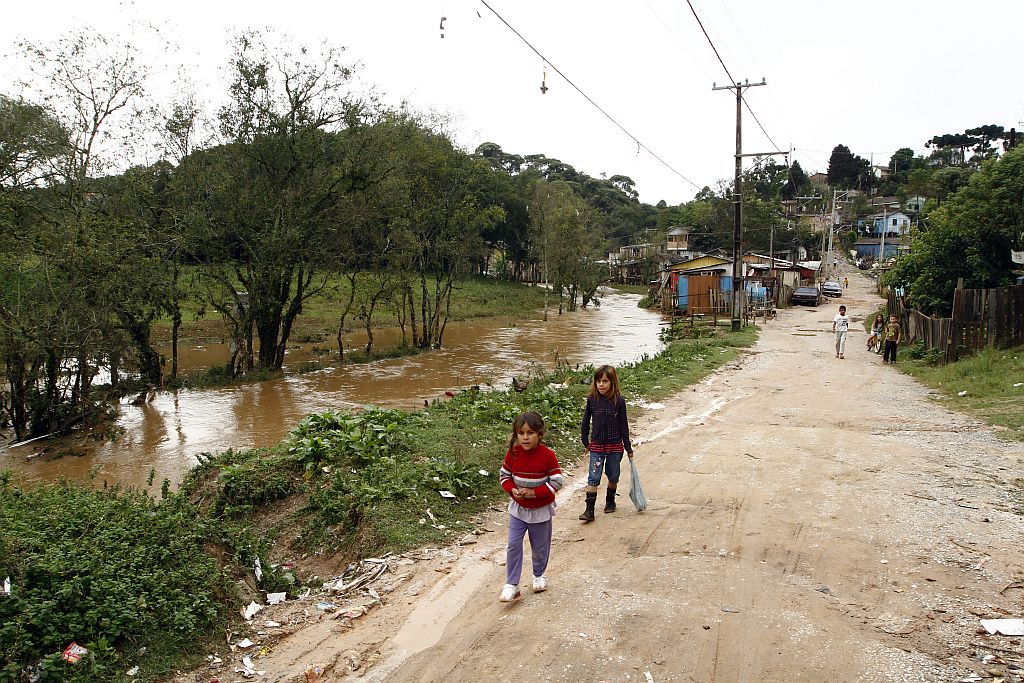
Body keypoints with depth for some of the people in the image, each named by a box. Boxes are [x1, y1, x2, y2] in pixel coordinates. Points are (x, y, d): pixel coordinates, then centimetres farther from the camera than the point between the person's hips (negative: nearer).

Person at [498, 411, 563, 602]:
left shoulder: (548, 455, -18)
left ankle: (538, 575, 40)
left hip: (541, 510, -2)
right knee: (513, 546, -3)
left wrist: (533, 492, -23)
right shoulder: (513, 453, -10)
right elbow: (504, 475, 2)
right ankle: (511, 585, 7)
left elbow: (556, 482, -16)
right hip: (518, 508, 2)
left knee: (540, 546, 14)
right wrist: (512, 490, -17)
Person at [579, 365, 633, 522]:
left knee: (613, 476, 13)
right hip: (596, 445, 0)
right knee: (593, 478, -4)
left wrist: (628, 448, 2)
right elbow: (585, 422, 6)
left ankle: (610, 500, 38)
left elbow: (623, 425, -2)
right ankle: (589, 510, -2)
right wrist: (585, 442, 9)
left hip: (615, 445, 0)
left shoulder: (619, 401, -8)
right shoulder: (592, 400, -5)